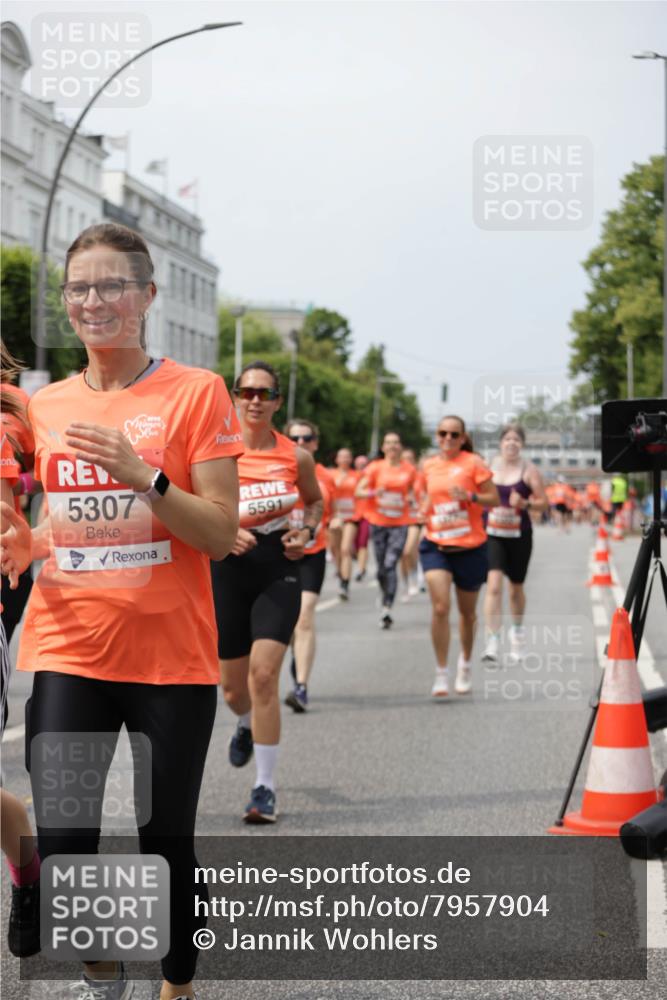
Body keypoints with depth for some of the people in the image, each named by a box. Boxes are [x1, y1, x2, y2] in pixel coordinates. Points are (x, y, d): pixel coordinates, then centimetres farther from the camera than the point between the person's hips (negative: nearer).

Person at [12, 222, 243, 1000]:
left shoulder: (195, 394, -2)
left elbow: (220, 536, -8)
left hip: (171, 656, -3)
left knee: (166, 846, 2)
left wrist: (143, 477, -21)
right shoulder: (43, 406, 9)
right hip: (67, 651, 3)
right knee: (60, 844, -3)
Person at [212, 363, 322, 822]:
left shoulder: (296, 456, 1)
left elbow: (315, 500, 19)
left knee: (264, 674, -16)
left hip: (279, 569, -1)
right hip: (228, 569, 1)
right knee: (233, 685, 10)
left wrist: (307, 533, -1)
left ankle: (266, 788, -7)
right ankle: (247, 724, 50)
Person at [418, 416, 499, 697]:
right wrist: (424, 508, 3)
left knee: (467, 612, 13)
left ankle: (465, 664, 37)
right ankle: (441, 673, -9)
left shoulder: (473, 463, -4)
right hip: (436, 546, 1)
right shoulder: (428, 466, 7)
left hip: (470, 547, -1)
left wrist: (470, 496, -21)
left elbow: (494, 499, -4)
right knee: (440, 607, -16)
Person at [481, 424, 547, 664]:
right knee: (493, 585, -16)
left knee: (516, 588, 14)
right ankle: (492, 641, -19)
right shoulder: (488, 466, 3)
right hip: (492, 534, 0)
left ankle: (517, 630, 41)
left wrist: (525, 504, -19)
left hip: (519, 535, 0)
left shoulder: (529, 470, -2)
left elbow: (543, 503, -2)